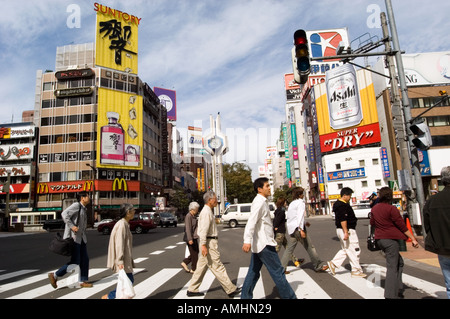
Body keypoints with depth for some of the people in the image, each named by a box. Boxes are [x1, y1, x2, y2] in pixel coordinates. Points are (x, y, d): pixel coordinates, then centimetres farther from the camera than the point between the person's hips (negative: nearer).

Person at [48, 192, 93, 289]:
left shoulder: (83, 209, 17)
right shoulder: (76, 205, -9)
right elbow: (64, 214, -21)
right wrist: (71, 226, -24)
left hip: (81, 238, 9)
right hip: (73, 237, -9)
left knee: (85, 260, 7)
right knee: (75, 262, -6)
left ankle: (83, 281, 15)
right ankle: (54, 275, 10)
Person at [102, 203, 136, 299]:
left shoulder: (125, 224, 13)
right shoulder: (121, 225, -17)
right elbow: (119, 244, -22)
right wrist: (120, 261, -25)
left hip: (125, 258, 10)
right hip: (122, 260, -10)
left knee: (130, 280, 12)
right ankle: (108, 296, 5)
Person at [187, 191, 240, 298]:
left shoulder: (208, 211, 17)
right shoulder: (206, 212, -16)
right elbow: (203, 230, -23)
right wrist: (203, 245, -26)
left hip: (210, 242, 10)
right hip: (209, 243, -10)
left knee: (201, 267, 14)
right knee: (218, 267, -3)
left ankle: (192, 290, 21)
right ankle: (231, 290, 4)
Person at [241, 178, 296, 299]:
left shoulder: (262, 201, 15)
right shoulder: (259, 202, -16)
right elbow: (251, 221, -29)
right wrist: (247, 241, -38)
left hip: (260, 244, 10)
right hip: (264, 244, -10)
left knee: (253, 272, 13)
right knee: (278, 272, 0)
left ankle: (245, 296, 20)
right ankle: (289, 296, 11)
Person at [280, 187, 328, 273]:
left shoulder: (291, 204, 18)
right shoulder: (301, 202, -6)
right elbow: (300, 216, -17)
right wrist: (301, 229, -22)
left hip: (291, 228, 8)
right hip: (297, 228, -8)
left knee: (289, 249, 9)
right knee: (310, 247, 4)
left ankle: (282, 268, 6)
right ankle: (318, 266, 14)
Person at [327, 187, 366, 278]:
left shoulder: (338, 204, 15)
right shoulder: (343, 205, -19)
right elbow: (343, 220, -25)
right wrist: (346, 232, -27)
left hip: (341, 230, 11)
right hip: (347, 230, -11)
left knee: (345, 249, 18)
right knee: (354, 250, 0)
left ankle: (333, 263, 14)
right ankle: (356, 271, 10)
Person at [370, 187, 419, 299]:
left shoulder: (374, 208, 8)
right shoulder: (391, 209, -13)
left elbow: (372, 223, 19)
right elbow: (402, 225, -12)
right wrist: (413, 238, -6)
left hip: (379, 239, 7)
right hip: (391, 239, -7)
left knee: (399, 262, 20)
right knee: (392, 267, -1)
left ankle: (397, 289, 23)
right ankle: (390, 295, 1)